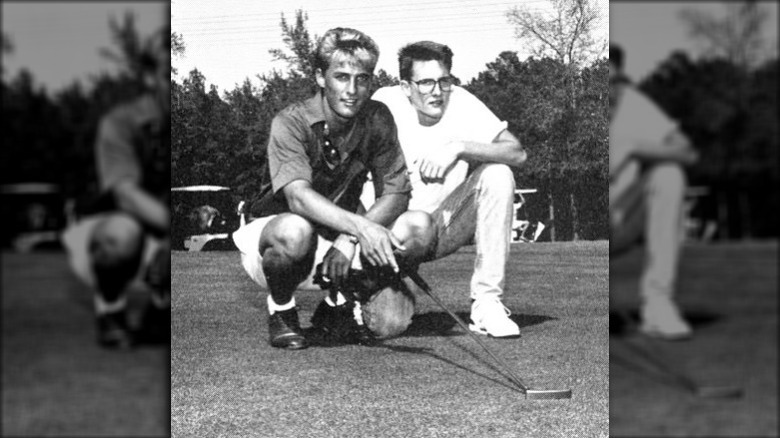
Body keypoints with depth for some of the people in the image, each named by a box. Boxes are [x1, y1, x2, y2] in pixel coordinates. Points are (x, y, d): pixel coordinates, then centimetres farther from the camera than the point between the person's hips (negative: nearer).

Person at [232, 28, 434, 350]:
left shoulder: (377, 119, -7)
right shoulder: (291, 122, -20)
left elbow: (397, 194, -9)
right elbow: (298, 196, -35)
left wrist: (349, 239, -25)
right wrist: (360, 226, -49)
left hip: (337, 238, 5)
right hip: (269, 235, -5)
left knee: (418, 226, -17)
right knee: (296, 230, -41)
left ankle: (337, 306, 5)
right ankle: (281, 312, -6)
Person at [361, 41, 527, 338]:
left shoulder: (461, 102, -9)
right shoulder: (385, 105, -13)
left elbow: (517, 152, -18)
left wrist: (459, 149, -32)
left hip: (449, 225, 2)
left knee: (498, 175, -23)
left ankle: (487, 302, -16)